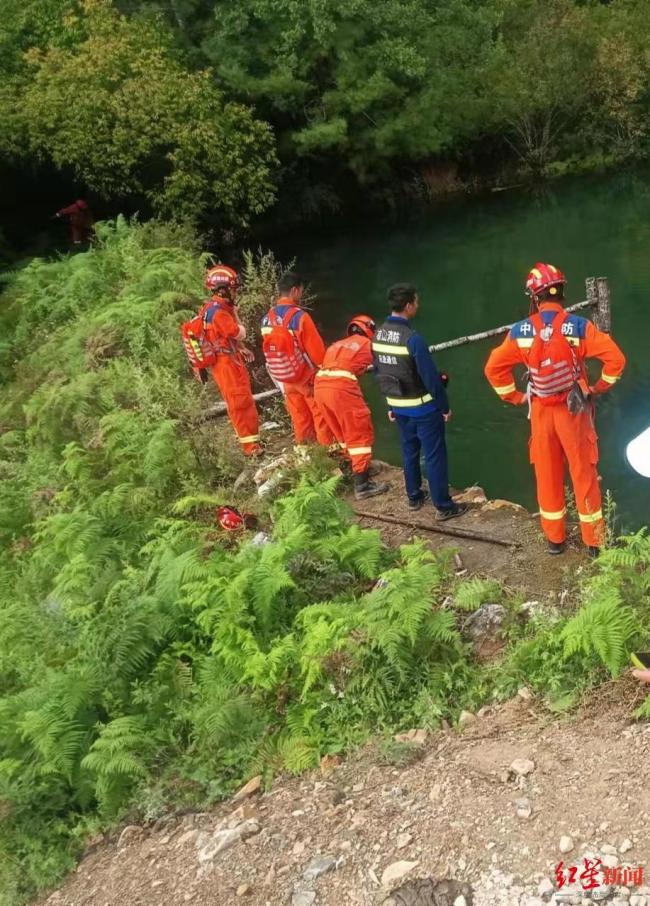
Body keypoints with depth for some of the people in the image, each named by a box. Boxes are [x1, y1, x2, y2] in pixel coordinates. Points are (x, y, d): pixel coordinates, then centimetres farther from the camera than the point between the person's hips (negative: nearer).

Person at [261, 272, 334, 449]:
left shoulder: (267, 318, -4)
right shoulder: (299, 316, -23)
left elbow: (268, 348, 6)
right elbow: (316, 348, -17)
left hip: (284, 377, 6)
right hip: (307, 376, -6)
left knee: (299, 415, 17)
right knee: (320, 412, 9)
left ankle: (303, 446, 27)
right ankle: (327, 446, 17)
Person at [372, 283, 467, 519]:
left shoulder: (378, 335, -1)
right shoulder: (412, 338, -25)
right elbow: (431, 377, -21)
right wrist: (445, 406, -9)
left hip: (398, 407, 7)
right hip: (422, 407, -7)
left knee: (409, 451, 21)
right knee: (434, 456, 3)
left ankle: (414, 497, 34)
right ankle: (444, 506, 11)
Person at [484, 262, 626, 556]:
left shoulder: (521, 331, -8)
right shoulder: (578, 327, -14)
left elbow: (494, 368, -6)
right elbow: (615, 358, -16)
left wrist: (516, 397, 5)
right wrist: (599, 388, -1)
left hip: (541, 412, 1)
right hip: (574, 411, -1)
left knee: (547, 475, 14)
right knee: (584, 475, 10)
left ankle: (554, 538, 24)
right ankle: (594, 540, 20)